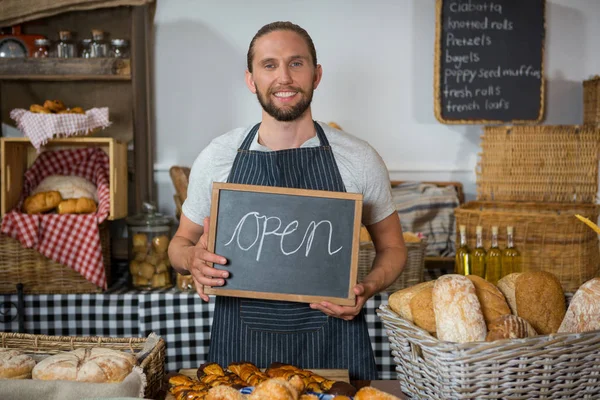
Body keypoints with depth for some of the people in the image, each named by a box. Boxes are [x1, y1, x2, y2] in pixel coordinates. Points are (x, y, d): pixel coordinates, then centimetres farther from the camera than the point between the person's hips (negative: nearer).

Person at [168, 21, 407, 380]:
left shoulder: (359, 159, -4)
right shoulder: (217, 158, -2)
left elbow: (392, 247, 7)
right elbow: (181, 242, 10)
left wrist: (366, 289, -13)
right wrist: (193, 259, -13)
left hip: (333, 348, 0)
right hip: (241, 348, 1)